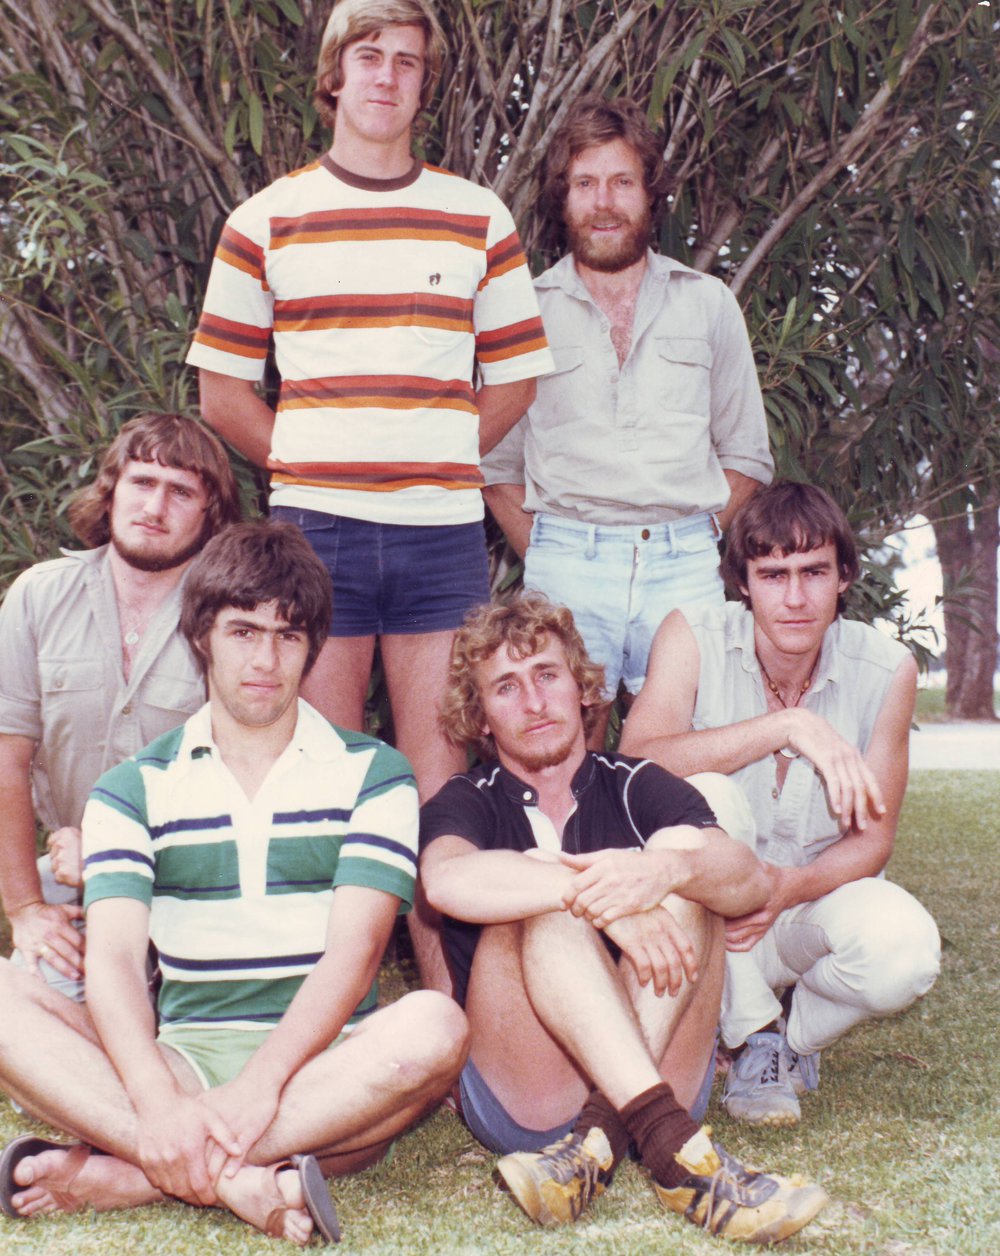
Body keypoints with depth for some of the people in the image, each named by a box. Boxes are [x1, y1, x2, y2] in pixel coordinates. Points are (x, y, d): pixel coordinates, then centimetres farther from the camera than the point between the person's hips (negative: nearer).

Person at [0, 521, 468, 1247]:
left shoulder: (372, 775, 7)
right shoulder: (133, 790, 10)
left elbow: (353, 950, -6)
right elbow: (114, 957, -5)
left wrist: (263, 1084, -23)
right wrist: (157, 1103, -25)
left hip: (324, 1069, -1)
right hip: (183, 1058, 1)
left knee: (434, 1029, -34)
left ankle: (115, 1175, -31)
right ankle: (239, 1181, -34)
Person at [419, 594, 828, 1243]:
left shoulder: (638, 788, 12)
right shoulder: (468, 804, 8)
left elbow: (752, 882, -7)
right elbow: (447, 881, -19)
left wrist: (667, 870, -29)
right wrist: (597, 896, -29)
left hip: (665, 1076, 2)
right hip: (520, 1091, -1)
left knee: (682, 846, -15)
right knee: (538, 877, -23)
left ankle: (597, 1140, -31)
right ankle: (675, 1144, -40)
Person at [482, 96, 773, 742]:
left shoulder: (708, 303, 14)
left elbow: (746, 456, 17)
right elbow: (497, 463, 14)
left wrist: (695, 541, 6)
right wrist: (544, 557, 3)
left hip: (684, 566, 1)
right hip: (567, 562, -1)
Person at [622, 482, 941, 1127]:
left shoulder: (886, 669, -12)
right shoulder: (694, 637, -15)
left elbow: (872, 839, -8)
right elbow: (635, 764, -32)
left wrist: (790, 888, -29)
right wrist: (784, 726, -40)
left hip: (818, 898, 1)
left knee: (905, 949, -32)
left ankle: (792, 1036, 5)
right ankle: (754, 1035, -12)